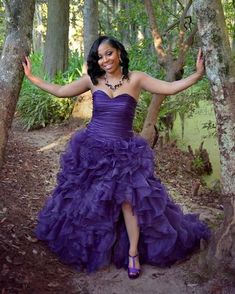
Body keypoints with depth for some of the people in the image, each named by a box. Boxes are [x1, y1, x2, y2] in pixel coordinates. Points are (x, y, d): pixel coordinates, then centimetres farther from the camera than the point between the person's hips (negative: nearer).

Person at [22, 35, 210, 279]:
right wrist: (31, 77, 7)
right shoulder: (92, 80, 0)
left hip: (124, 151, -2)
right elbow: (60, 91, 6)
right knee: (88, 199, 10)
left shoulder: (135, 79, -4)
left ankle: (133, 253, 10)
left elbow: (170, 88, -12)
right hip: (91, 148, 2)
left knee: (129, 198, -11)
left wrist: (197, 74, -22)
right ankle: (86, 248, 33)